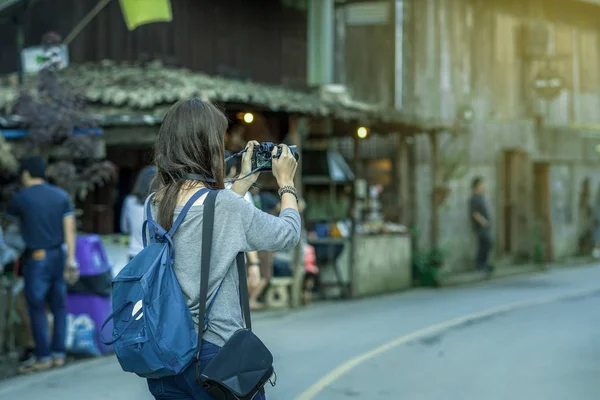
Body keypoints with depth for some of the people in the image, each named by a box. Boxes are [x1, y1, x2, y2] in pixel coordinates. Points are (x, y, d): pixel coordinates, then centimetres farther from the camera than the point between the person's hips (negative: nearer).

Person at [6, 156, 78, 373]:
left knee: (37, 308, 2)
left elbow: (8, 216, 13)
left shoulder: (21, 198, -7)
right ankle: (59, 354, 13)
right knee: (59, 306, 10)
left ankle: (43, 357, 3)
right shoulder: (62, 196, 5)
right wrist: (71, 259, 2)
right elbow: (70, 229, 1)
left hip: (37, 258, -5)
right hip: (58, 257, 5)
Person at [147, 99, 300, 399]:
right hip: (216, 352, -6)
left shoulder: (155, 205, 2)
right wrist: (286, 184, 12)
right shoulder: (225, 205, -17)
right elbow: (288, 234, -3)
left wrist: (245, 181, 25)